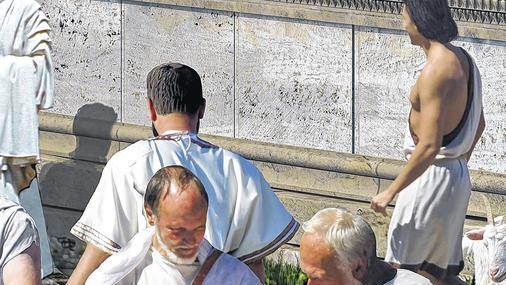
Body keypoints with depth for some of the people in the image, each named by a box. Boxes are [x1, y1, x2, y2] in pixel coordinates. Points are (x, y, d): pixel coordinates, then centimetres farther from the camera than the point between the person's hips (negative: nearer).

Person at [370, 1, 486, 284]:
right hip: (458, 176, 9)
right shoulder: (463, 60, 8)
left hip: (432, 176, -9)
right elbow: (479, 124, 21)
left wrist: (390, 192, -21)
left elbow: (429, 146, -26)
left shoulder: (435, 71, -22)